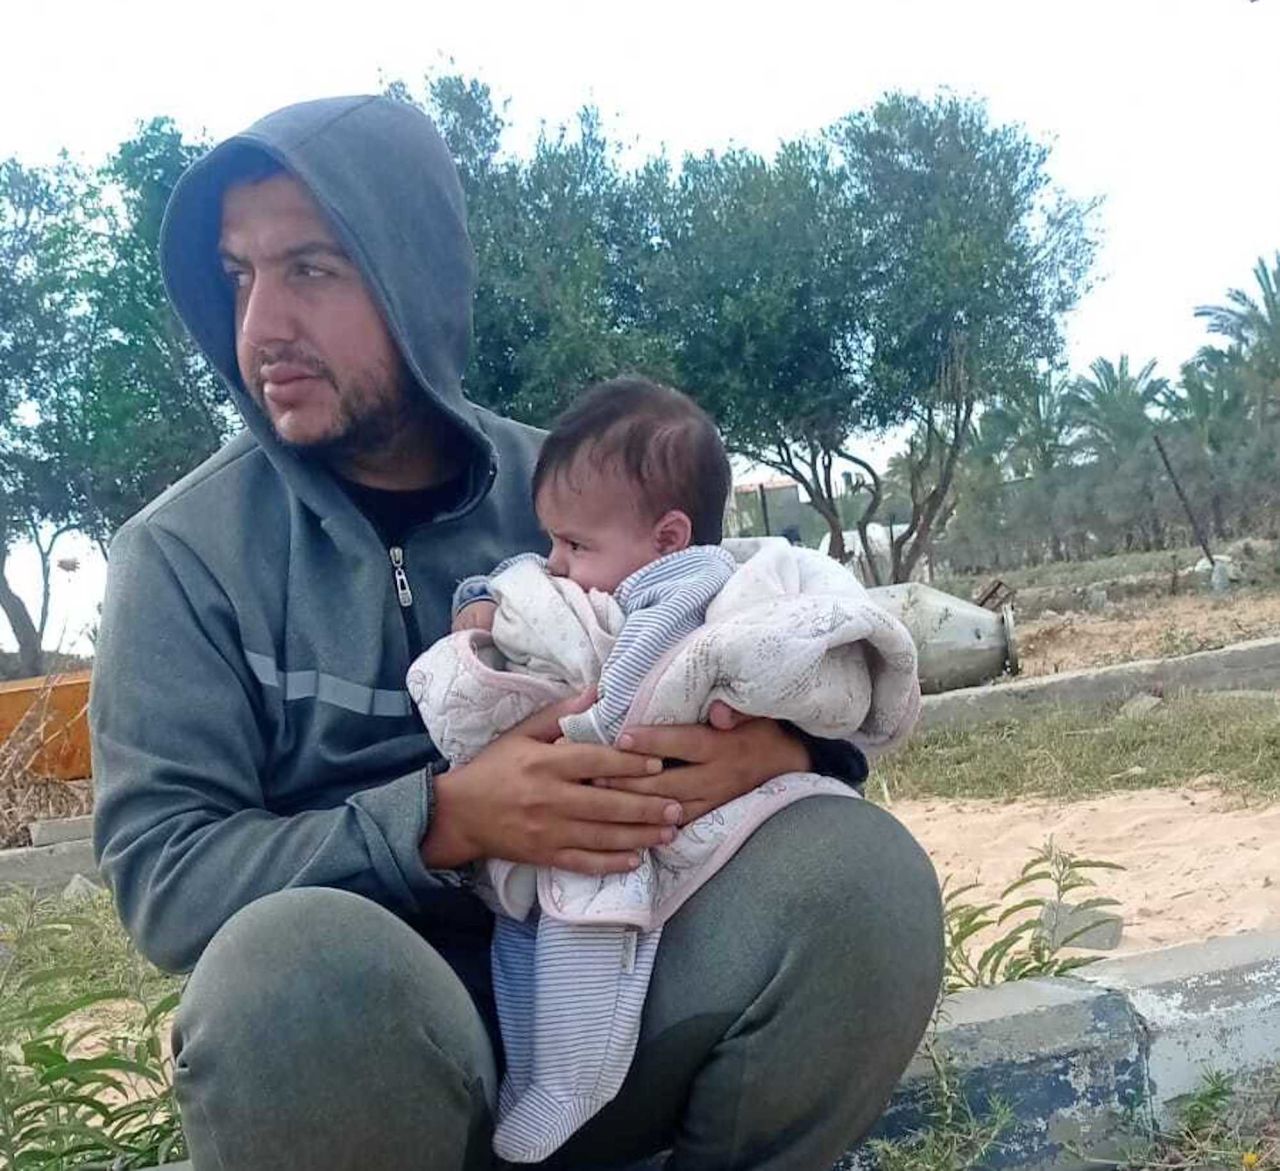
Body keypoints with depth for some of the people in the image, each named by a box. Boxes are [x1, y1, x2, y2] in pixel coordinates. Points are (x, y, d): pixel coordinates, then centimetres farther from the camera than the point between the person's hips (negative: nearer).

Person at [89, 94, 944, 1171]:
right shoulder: (183, 553, -1)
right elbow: (162, 874, -8)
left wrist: (778, 748, -19)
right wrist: (445, 821, -24)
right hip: (362, 1021, -2)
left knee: (857, 867, -24)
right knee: (293, 958, -36)